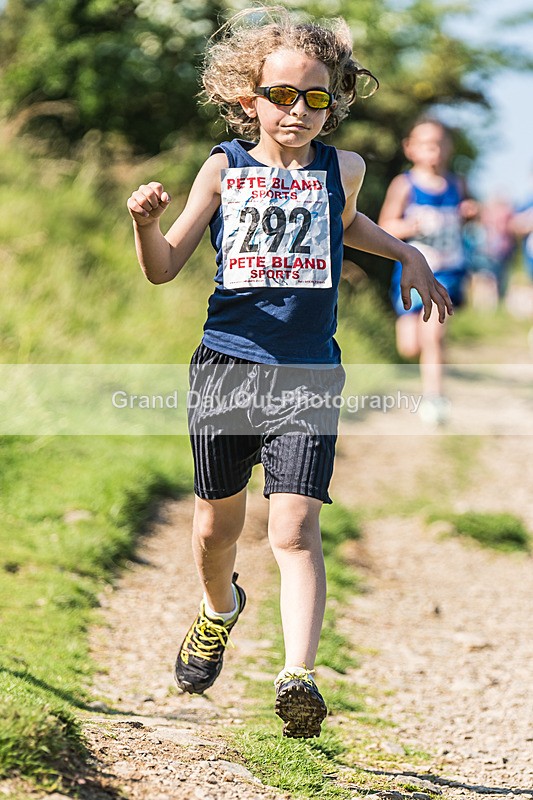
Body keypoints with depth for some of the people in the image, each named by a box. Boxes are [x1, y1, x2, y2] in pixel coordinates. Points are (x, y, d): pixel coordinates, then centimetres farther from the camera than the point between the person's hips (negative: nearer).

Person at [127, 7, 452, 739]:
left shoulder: (342, 169, 5)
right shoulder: (224, 169, 1)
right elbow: (164, 268, 0)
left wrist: (406, 254, 19)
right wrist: (146, 223, -19)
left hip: (308, 373, -1)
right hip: (226, 365, 1)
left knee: (295, 528, -15)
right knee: (217, 525, 14)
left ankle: (299, 676, -22)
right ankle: (220, 610, 45)